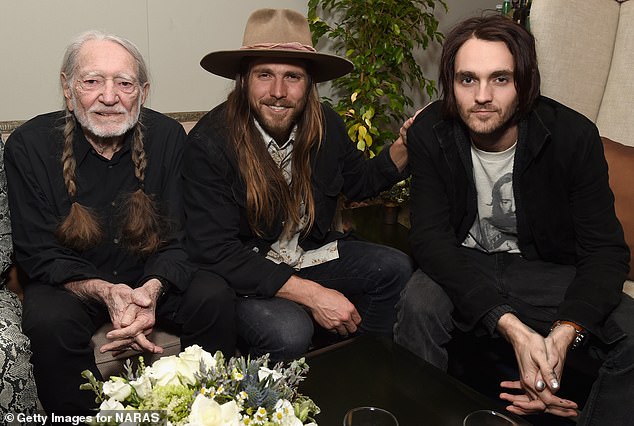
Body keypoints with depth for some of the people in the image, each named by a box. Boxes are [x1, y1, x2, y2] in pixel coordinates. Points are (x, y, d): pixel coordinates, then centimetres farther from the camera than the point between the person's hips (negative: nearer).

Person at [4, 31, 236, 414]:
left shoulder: (168, 137, -9)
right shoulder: (29, 145, -12)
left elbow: (176, 240, -8)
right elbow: (39, 255, -12)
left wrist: (153, 289, -30)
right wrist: (104, 292, -31)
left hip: (151, 279, 2)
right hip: (68, 281, -1)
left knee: (216, 297, -23)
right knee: (49, 321, -32)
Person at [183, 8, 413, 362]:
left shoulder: (326, 125, -7)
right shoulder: (209, 142, -23)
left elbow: (359, 182, 13)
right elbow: (215, 252, -24)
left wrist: (405, 146, -7)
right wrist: (311, 294, -27)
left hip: (310, 254, 6)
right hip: (243, 275, -5)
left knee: (396, 268, -12)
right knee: (288, 332, -31)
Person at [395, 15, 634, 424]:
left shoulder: (574, 135, -17)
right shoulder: (430, 133, -16)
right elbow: (431, 237, -21)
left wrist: (563, 334, -35)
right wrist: (510, 326, -34)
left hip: (546, 269, 1)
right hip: (463, 266, 0)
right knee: (419, 304, -31)